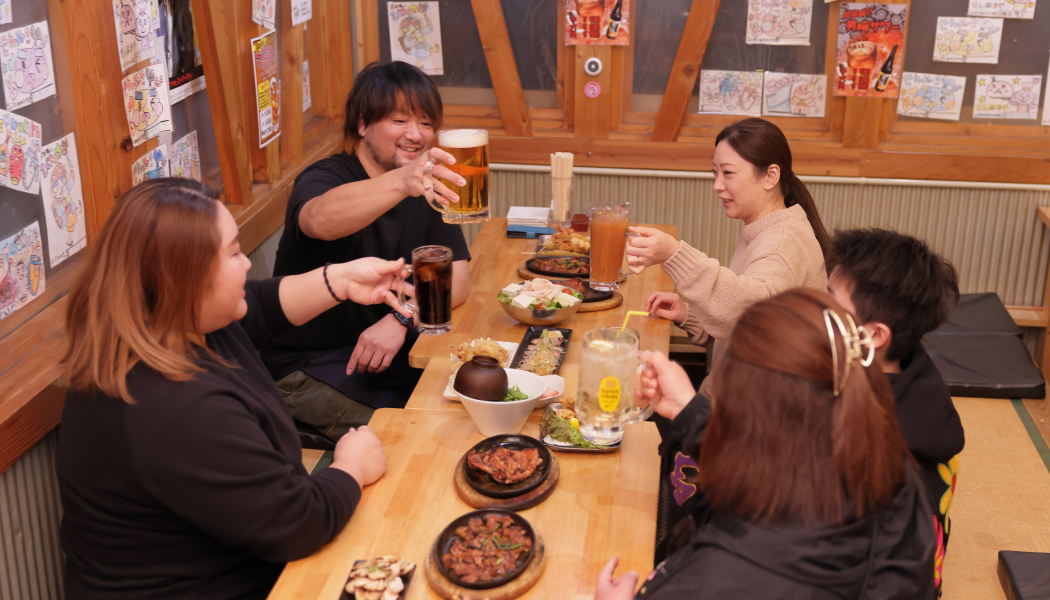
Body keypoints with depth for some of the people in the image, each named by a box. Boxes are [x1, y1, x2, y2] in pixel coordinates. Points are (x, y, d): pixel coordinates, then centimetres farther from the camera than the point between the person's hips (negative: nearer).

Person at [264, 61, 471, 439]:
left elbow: (457, 278, -3)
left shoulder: (428, 186, 5)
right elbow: (320, 219, -42)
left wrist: (401, 318, -22)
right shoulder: (324, 178, -15)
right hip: (308, 366, -6)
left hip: (391, 348, 6)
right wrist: (401, 183, -60)